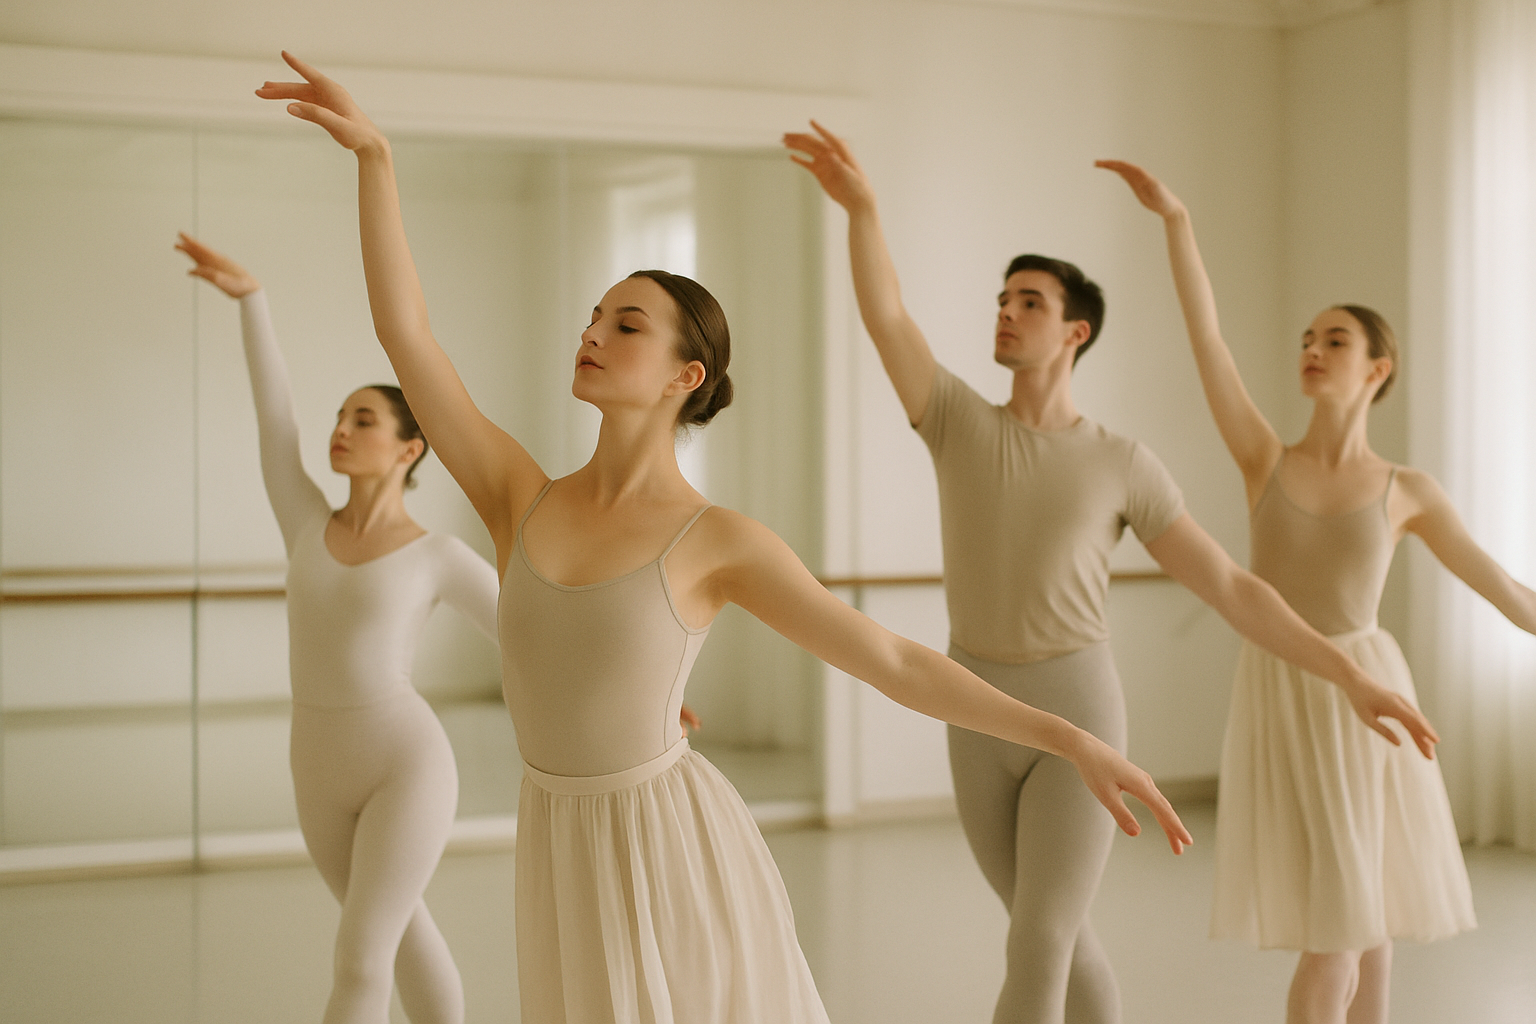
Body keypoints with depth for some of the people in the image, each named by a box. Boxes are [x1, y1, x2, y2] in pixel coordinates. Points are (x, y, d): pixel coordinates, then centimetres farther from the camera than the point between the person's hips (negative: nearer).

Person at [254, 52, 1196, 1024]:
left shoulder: (720, 539, -9)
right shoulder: (522, 501, 2)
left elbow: (900, 662, -8)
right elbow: (405, 333, -5)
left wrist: (1071, 738, -15)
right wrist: (374, 154, -11)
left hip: (681, 859, -4)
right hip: (570, 867, 4)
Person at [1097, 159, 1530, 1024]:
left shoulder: (1409, 492, 1)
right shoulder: (1266, 462, 1)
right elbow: (1206, 337, -8)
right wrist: (1177, 220, -16)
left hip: (1364, 696, 0)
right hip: (1279, 701, 0)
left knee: (1366, 920, 8)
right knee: (1330, 929, 0)